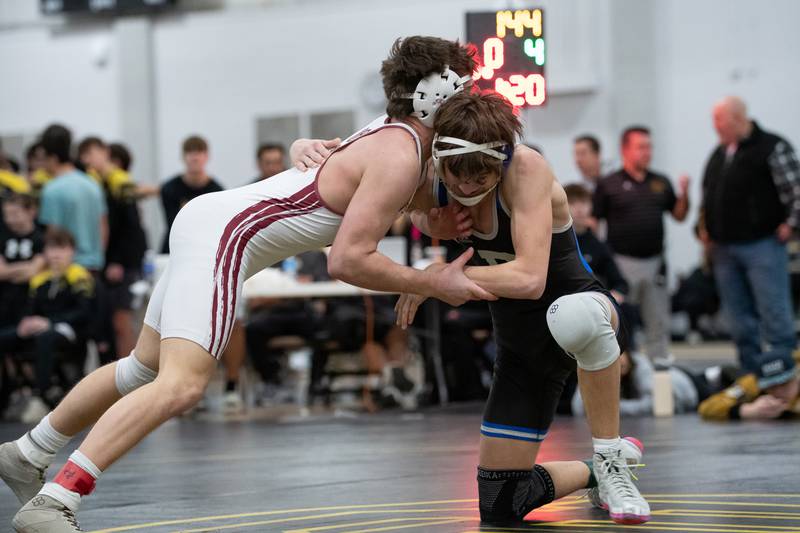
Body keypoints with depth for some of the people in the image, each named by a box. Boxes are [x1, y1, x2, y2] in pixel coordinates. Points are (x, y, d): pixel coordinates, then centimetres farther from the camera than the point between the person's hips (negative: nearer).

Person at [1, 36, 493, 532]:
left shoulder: (393, 134, 11)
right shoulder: (399, 157, -17)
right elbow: (348, 260, -22)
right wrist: (432, 284, -13)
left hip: (210, 217, 11)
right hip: (225, 234, -11)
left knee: (145, 368, 22)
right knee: (183, 384, -22)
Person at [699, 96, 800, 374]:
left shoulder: (772, 148, -8)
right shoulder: (719, 154, 14)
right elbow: (708, 194, 24)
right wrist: (706, 228, 14)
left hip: (762, 244, -7)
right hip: (725, 247, 7)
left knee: (774, 312, -9)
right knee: (739, 317, 10)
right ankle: (751, 373, 17)